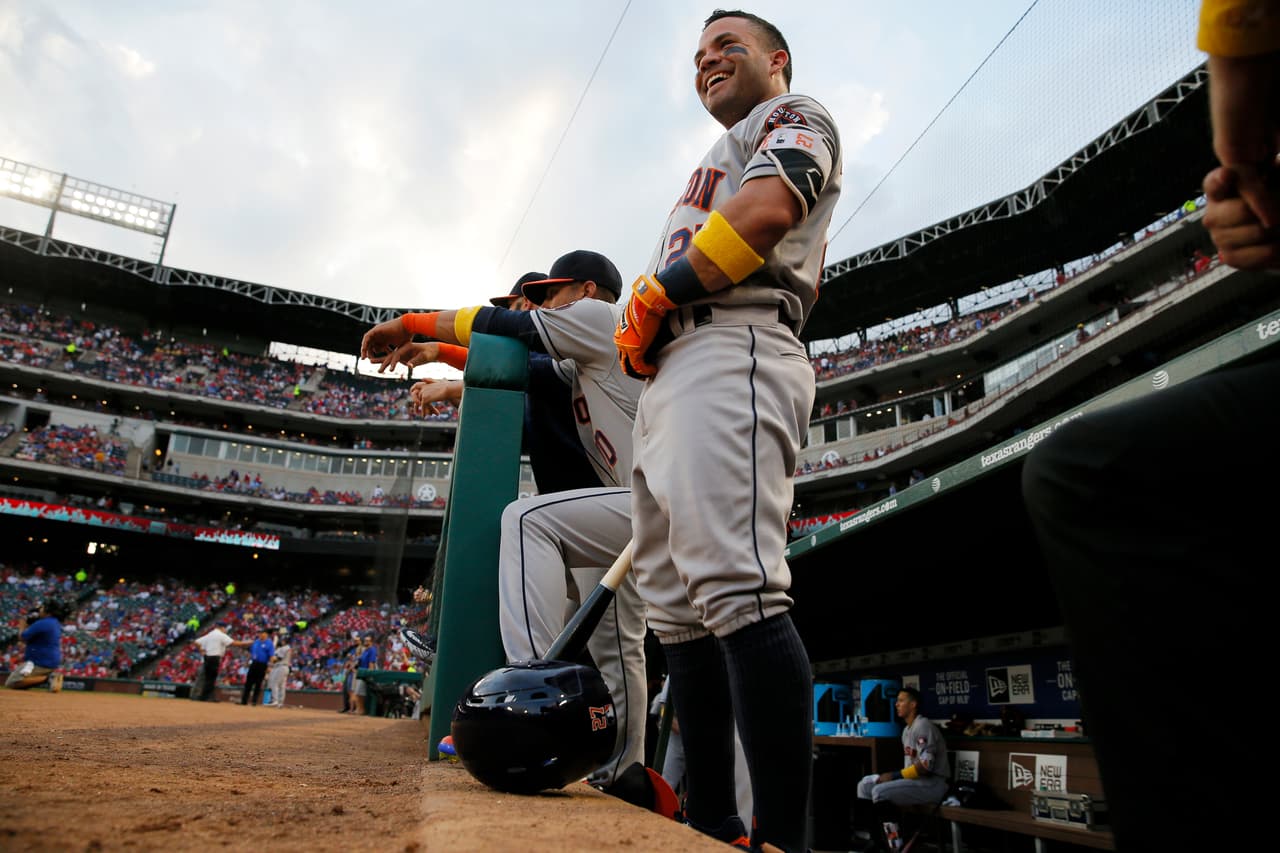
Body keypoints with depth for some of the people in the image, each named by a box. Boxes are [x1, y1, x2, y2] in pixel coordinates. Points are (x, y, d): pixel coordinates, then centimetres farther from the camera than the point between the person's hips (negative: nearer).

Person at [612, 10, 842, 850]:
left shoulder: (794, 116, 13)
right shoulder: (724, 159, 39)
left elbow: (765, 208, -10)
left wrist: (654, 299, -5)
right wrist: (641, 337, 10)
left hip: (731, 351, -9)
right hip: (667, 377, 10)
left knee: (736, 588, -22)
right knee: (679, 610, 4)